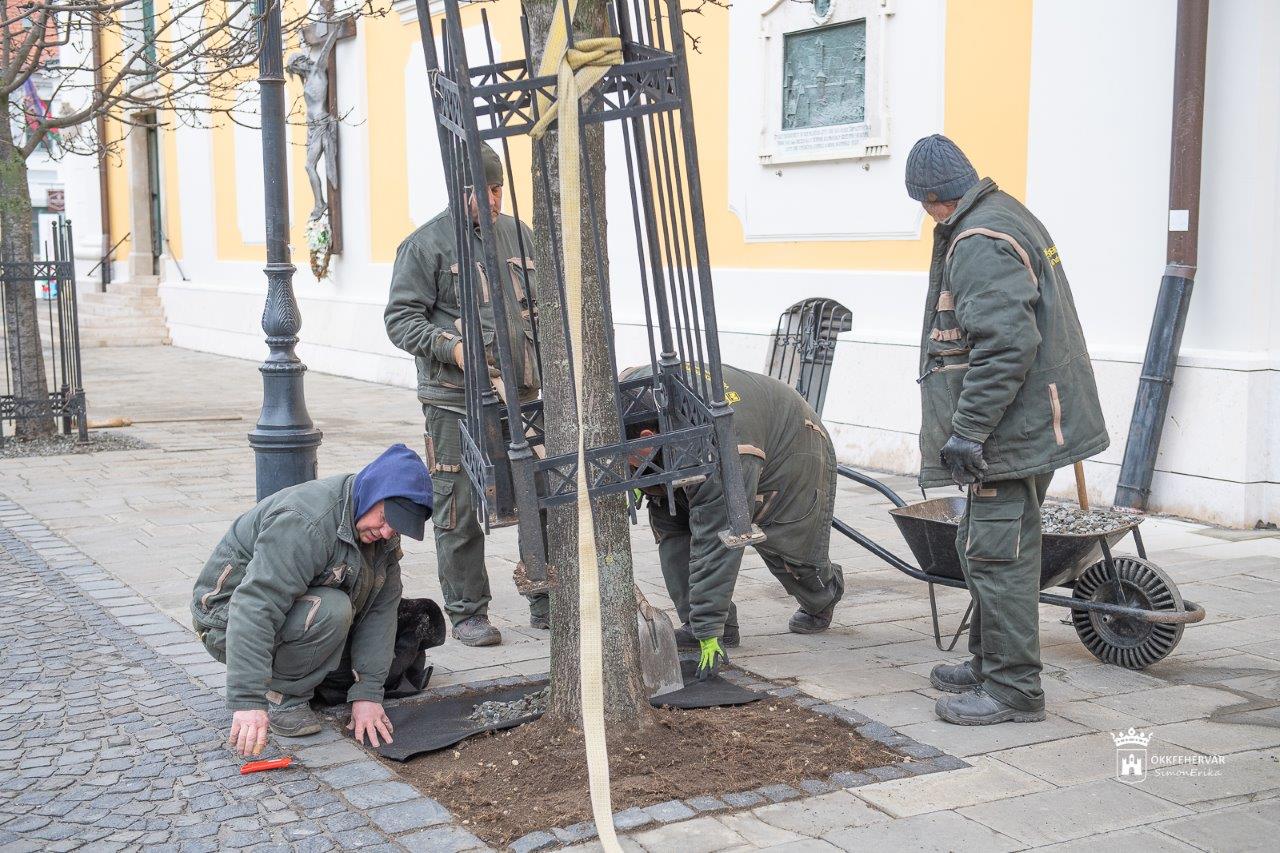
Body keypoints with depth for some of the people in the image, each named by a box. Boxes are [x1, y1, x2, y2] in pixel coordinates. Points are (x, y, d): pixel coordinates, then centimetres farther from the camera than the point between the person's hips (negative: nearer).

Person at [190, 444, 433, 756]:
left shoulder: (379, 531, -5)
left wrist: (368, 693, -15)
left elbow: (381, 608, -7)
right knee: (331, 611, -31)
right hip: (227, 615, -9)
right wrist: (248, 701, -46)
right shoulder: (307, 523, -33)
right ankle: (282, 695, -11)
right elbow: (253, 608, -40)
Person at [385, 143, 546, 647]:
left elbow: (540, 307, 23)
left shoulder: (517, 235, 14)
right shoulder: (425, 245, -3)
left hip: (522, 396, 5)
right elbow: (401, 318, -6)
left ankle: (546, 602, 22)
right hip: (455, 402, -5)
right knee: (461, 510, 0)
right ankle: (467, 613, 14)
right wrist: (452, 348, -19)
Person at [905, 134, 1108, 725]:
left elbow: (1005, 346, -27)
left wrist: (966, 429, -23)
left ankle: (1012, 690, 1)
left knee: (998, 555, -6)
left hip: (1009, 431, -11)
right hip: (1029, 424, 11)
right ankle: (988, 665, 30)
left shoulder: (980, 245, -17)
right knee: (982, 548, 19)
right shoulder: (1008, 217, 17)